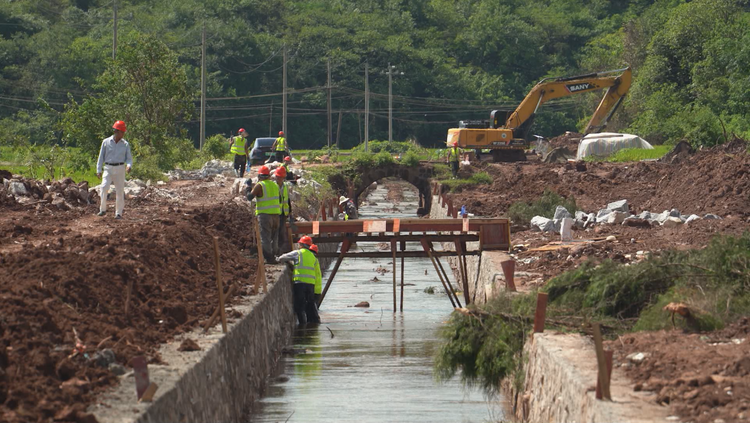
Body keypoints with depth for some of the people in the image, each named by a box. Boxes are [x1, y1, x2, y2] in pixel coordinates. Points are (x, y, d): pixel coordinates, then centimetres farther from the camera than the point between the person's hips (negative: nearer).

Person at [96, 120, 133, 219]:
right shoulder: (106, 142, 2)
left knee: (120, 191, 1)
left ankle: (119, 213, 9)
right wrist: (99, 170, 1)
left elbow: (129, 158, 7)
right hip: (108, 168, -1)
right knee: (104, 187, -20)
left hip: (120, 169, 1)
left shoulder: (125, 144, 5)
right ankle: (103, 209, -11)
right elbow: (101, 157, 6)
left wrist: (129, 166, -16)